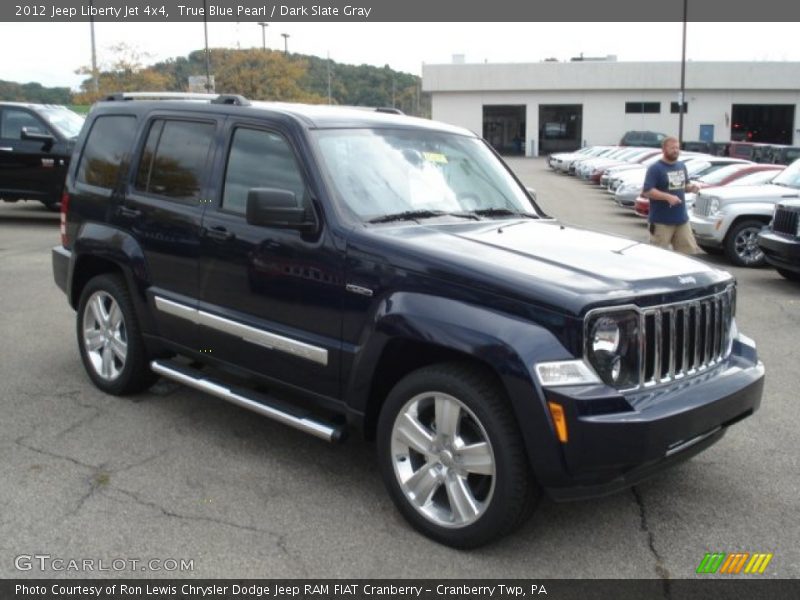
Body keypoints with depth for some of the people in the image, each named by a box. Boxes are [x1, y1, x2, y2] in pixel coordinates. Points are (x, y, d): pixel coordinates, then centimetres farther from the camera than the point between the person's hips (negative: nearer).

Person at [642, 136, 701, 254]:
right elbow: (647, 191, -18)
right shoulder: (655, 169, -11)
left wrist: (691, 187, 0)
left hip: (682, 218, 7)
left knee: (690, 250, 11)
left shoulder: (682, 166, 12)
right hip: (661, 221, -7)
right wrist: (668, 197, -27)